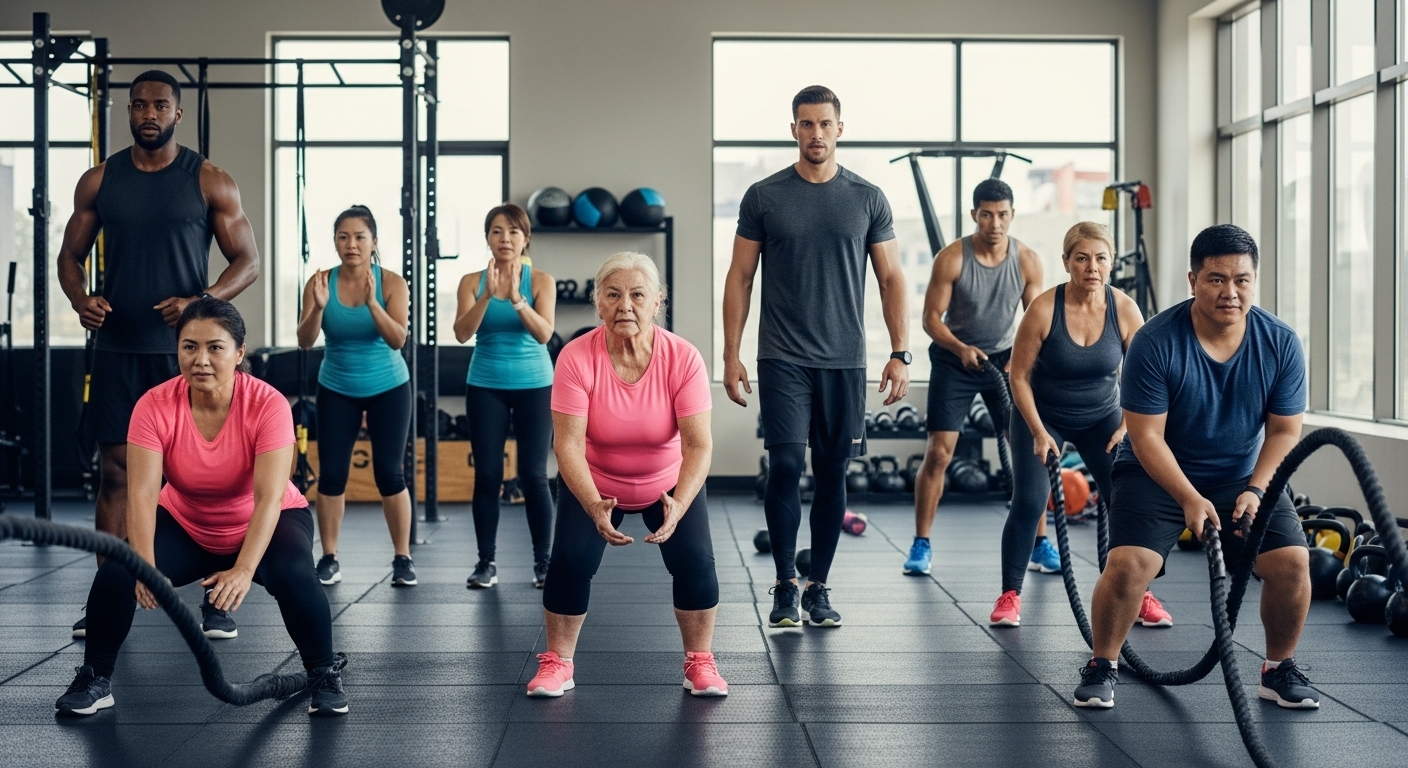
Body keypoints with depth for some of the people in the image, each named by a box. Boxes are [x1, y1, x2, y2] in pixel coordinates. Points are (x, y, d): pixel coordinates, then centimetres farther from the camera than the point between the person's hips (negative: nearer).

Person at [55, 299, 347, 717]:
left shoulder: (268, 405, -28)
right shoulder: (155, 406, -23)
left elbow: (269, 498, -35)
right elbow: (142, 494, -30)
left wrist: (243, 570, -48)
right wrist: (146, 567, -45)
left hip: (261, 526, -2)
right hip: (184, 526, 2)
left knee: (295, 576, -31)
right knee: (116, 573, -22)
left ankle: (325, 677, -9)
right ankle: (95, 680, 1)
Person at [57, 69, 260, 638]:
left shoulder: (210, 182, 0)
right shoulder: (99, 181, 8)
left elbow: (248, 261, 0)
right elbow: (71, 255, 14)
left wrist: (201, 301, -17)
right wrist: (80, 298, -8)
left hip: (185, 347, -2)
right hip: (117, 348, 2)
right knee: (115, 469, 2)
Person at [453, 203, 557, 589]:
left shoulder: (541, 281, -2)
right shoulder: (472, 282, 0)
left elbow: (544, 333, -15)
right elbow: (462, 333, -12)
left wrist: (515, 297, -29)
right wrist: (488, 295, -26)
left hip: (534, 385, -1)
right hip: (486, 387, 1)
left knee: (533, 474, -2)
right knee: (487, 474, 0)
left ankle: (543, 561, 8)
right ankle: (486, 562, 7)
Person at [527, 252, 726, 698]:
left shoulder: (683, 359, -25)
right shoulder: (576, 358, -26)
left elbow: (698, 444, -29)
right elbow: (569, 444, -29)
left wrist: (679, 505, -45)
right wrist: (595, 508, -43)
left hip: (670, 483, 0)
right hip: (593, 485, 0)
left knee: (695, 561, -15)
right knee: (570, 561, -16)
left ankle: (700, 663, 7)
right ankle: (557, 664, 5)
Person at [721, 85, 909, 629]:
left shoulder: (868, 199, 5)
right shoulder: (764, 197, 1)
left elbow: (891, 279, 6)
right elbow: (740, 278, 4)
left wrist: (900, 354, -2)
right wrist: (731, 355, -2)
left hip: (844, 360, 2)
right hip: (783, 358, -2)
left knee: (832, 471, 6)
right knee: (786, 465, -10)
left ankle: (818, 588, 17)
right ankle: (785, 586, 4)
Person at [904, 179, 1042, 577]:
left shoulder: (1027, 260, -11)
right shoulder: (951, 258, -18)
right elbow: (931, 317, -15)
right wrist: (960, 348, -32)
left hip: (1005, 359, 2)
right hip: (955, 358, -2)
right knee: (938, 453, -8)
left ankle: (1040, 544, 7)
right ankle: (921, 544, 5)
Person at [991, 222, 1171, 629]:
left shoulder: (1125, 310, -16)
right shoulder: (1044, 309, -23)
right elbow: (1019, 376, -15)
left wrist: (1125, 427, -18)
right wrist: (1039, 433, -20)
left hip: (1101, 418, 2)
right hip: (1042, 415, -2)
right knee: (1029, 501, -16)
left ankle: (1140, 595, 5)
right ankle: (1010, 595, -2)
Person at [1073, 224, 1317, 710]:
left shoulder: (1281, 343, -12)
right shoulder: (1156, 343, -23)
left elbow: (1284, 431, -6)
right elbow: (1147, 437, -20)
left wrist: (1255, 490, -20)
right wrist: (1190, 499, -30)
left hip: (1243, 476, 3)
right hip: (1159, 474, -3)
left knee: (1292, 561, -14)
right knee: (1127, 564, -22)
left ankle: (1279, 670, 9)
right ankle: (1102, 667, 2)